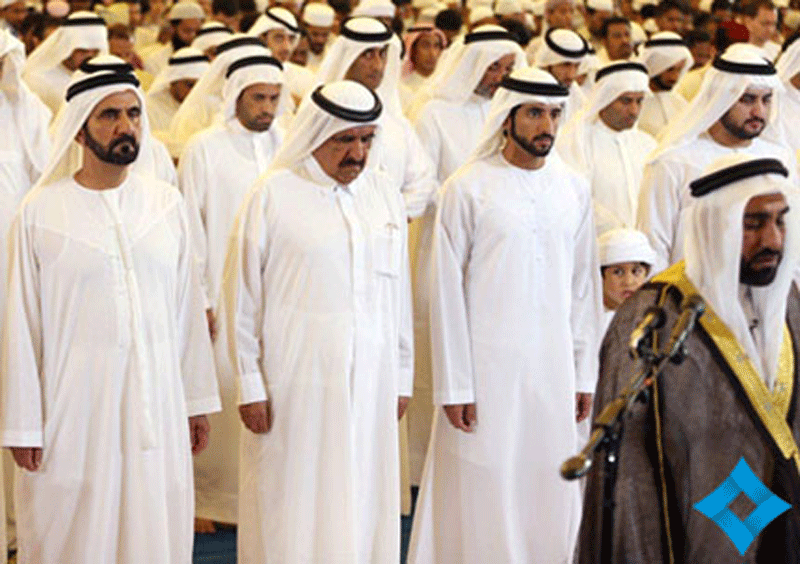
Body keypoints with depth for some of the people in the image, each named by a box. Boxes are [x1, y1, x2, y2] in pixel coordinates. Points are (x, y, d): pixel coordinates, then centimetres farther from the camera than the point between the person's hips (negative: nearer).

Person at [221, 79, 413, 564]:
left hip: (370, 381, 4)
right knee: (293, 510, -1)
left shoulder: (385, 194, 9)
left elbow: (399, 293, 14)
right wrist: (250, 386, -5)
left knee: (364, 506, 6)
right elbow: (242, 296, -3)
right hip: (296, 383, -4)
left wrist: (402, 378, 12)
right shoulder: (274, 196, -5)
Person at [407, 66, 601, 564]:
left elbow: (585, 286, 11)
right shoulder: (468, 188, -5)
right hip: (487, 363, -4)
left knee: (553, 497, 6)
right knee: (483, 492, -1)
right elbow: (447, 291, -6)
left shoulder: (574, 189, 7)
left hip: (553, 364, 4)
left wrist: (585, 374, 8)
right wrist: (454, 387, -9)